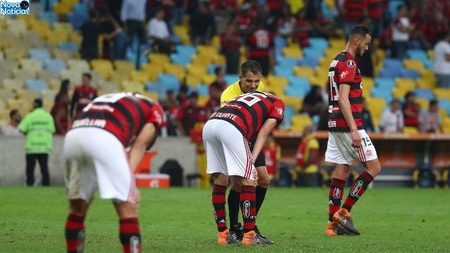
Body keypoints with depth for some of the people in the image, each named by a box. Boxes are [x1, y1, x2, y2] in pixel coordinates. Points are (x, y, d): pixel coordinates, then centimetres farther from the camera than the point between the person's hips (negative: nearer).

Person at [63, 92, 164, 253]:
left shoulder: (107, 100, 42)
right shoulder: (153, 109, 28)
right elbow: (139, 145, 11)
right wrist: (129, 181, 0)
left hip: (72, 136, 5)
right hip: (104, 139, -5)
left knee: (77, 208, 20)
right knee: (127, 207, 2)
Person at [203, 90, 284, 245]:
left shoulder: (246, 96, 40)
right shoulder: (277, 104, 24)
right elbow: (263, 133, 9)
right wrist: (251, 161, 1)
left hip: (209, 124, 7)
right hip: (230, 128, -7)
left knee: (219, 182, 16)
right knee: (248, 182, 3)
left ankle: (222, 234, 20)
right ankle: (249, 235, 2)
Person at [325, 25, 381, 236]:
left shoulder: (337, 62, 17)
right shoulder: (348, 63, -12)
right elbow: (343, 99, -20)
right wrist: (354, 130, -24)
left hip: (335, 124, 9)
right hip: (348, 124, -9)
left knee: (341, 172, 8)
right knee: (373, 167, -3)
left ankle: (333, 223, 5)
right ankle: (344, 212, -6)